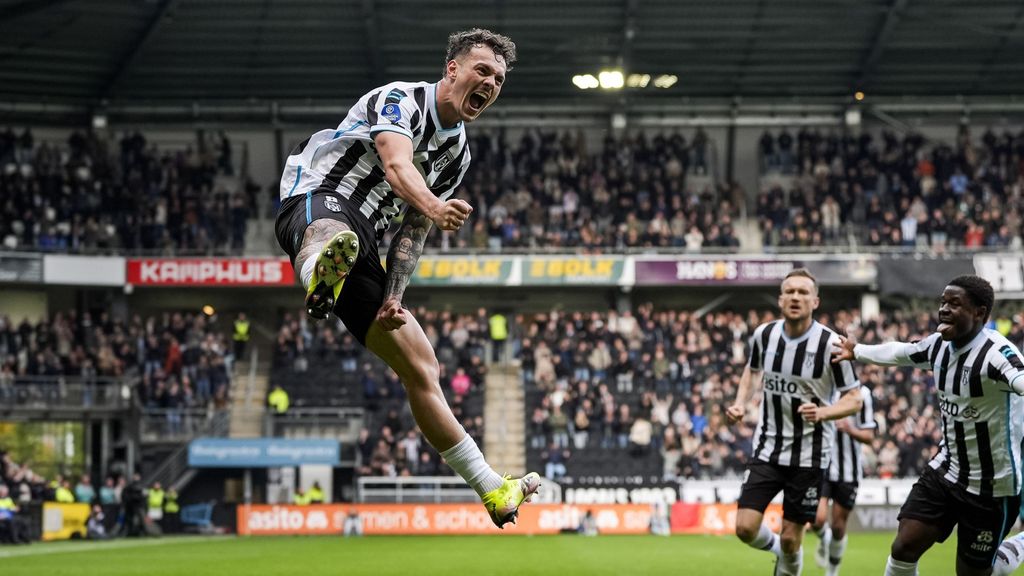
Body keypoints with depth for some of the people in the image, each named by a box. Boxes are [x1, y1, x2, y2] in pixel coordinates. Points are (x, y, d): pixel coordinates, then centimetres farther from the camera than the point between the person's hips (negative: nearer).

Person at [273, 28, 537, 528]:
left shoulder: (458, 152, 19)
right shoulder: (401, 99, -6)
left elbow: (413, 230, 17)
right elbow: (397, 166, -28)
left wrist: (393, 298, 1)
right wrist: (434, 207, -48)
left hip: (363, 247, 8)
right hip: (316, 203, -8)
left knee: (422, 368, 11)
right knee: (337, 234, -46)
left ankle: (492, 491, 21)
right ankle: (322, 278, -86)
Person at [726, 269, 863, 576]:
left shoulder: (830, 344, -16)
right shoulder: (763, 335, -4)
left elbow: (854, 399, -9)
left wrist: (822, 413, -28)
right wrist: (740, 403, 3)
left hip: (808, 454, -3)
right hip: (767, 448, 3)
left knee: (791, 539, 0)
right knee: (745, 528, -7)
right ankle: (778, 548, 28)